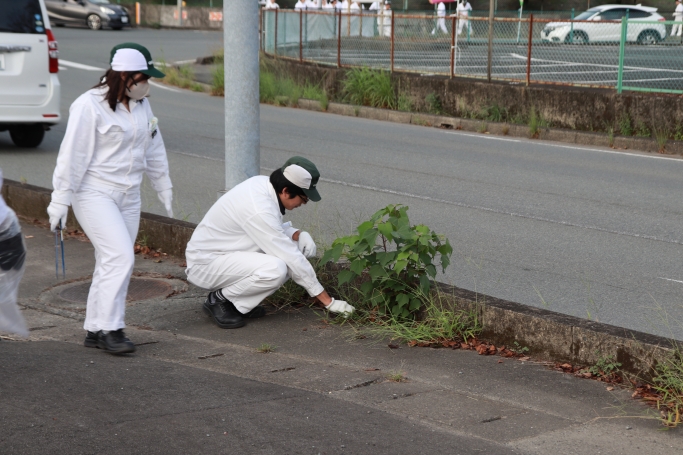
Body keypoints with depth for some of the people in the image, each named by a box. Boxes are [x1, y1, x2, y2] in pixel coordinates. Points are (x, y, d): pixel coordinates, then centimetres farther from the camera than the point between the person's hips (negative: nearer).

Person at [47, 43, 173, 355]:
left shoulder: (141, 104, 9)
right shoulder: (90, 106, -16)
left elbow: (154, 150, 19)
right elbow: (72, 156, -15)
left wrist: (164, 189, 22)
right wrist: (60, 202, -14)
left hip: (128, 195, 8)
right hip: (94, 194, -8)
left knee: (111, 263, 8)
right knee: (120, 256, -17)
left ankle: (95, 330, 15)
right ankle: (109, 328, -11)